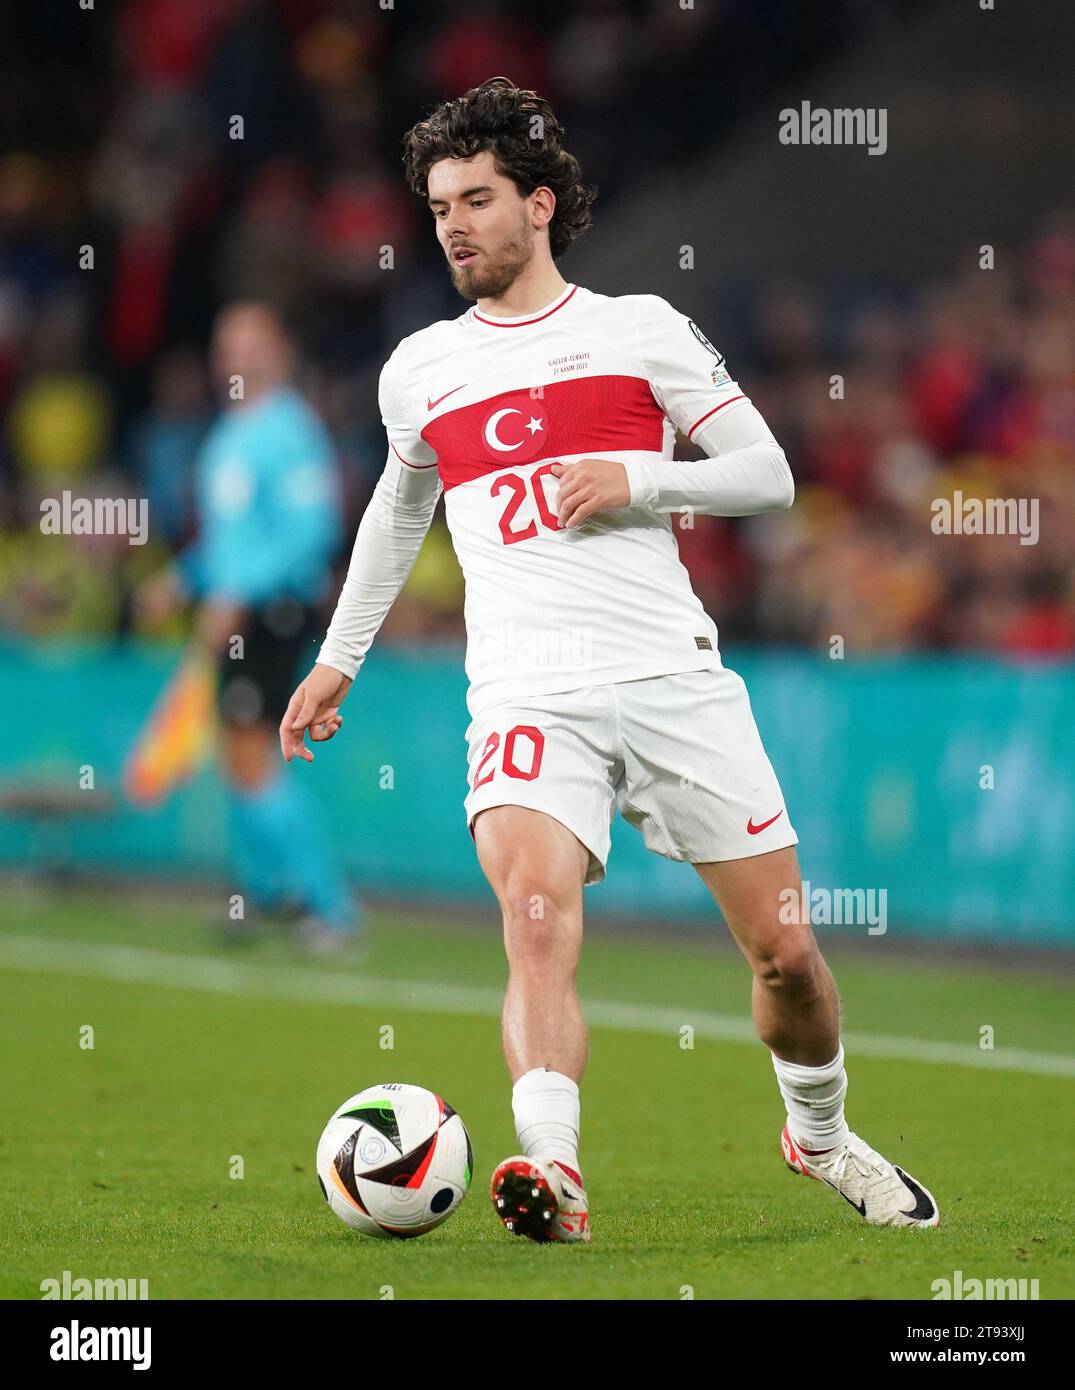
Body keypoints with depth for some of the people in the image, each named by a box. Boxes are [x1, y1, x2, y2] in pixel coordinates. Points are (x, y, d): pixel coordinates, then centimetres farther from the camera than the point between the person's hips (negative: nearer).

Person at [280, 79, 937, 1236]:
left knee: (786, 951, 3)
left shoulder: (639, 328, 7)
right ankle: (552, 1173, -39)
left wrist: (639, 479, -9)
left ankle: (820, 1134, 30)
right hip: (527, 696, 1)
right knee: (538, 928, -26)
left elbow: (768, 475, 6)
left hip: (675, 678, 0)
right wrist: (340, 658, 37)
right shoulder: (418, 370, 15)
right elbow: (399, 507, 34)